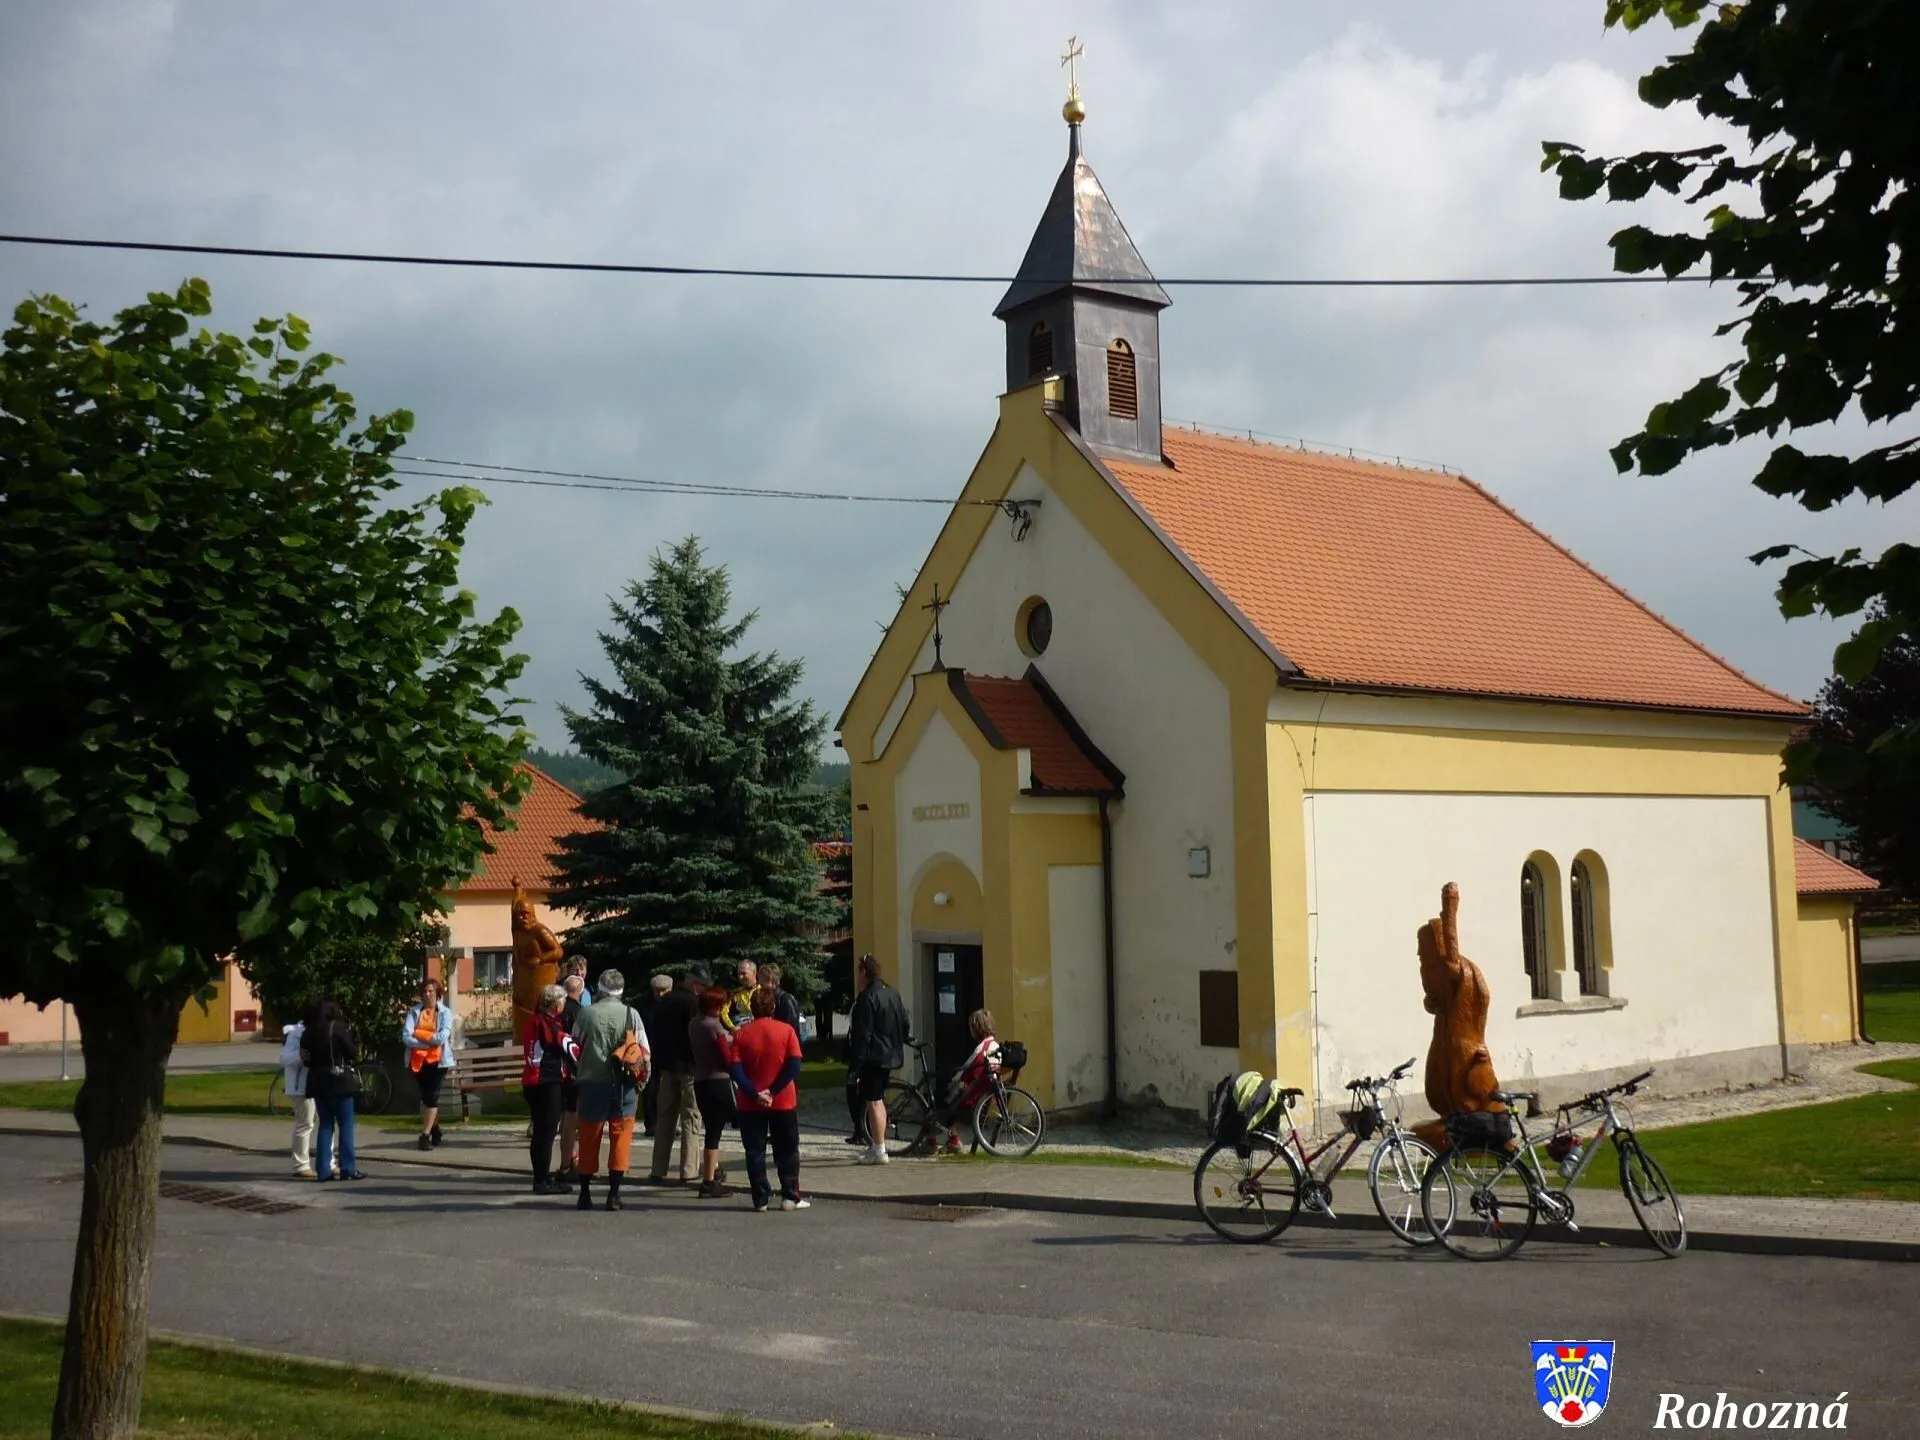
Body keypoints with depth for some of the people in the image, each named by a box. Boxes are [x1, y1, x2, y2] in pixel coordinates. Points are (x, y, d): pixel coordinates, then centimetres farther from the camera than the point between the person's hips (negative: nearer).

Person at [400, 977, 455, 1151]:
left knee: (431, 1097, -9)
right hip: (418, 1060, 3)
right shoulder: (414, 1012, 2)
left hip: (437, 1060, -3)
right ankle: (434, 1130, 27)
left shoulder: (445, 1012, -1)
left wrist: (419, 1034, -10)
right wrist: (429, 1042, -17)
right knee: (425, 1097, 13)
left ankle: (425, 1135, -8)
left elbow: (442, 1037, -14)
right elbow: (406, 1037, -10)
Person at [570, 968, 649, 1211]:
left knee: (589, 1139, 11)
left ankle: (585, 1193, 16)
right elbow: (644, 1052, -1)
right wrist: (640, 1081, 11)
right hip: (624, 1084, 0)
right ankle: (613, 1194, 0)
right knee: (621, 1137, 5)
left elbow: (575, 1046, 5)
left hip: (592, 1083, 0)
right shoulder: (631, 1014, -2)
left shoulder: (587, 1013, -4)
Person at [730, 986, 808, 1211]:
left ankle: (761, 1199, 6)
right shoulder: (786, 1031, -4)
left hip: (751, 1104, 0)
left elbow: (736, 1070, -10)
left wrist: (754, 1094, -12)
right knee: (787, 1151, 10)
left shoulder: (741, 1034, -3)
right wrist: (773, 1091, -12)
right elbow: (794, 1065, -12)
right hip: (784, 1102, 0)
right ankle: (790, 1197, 8)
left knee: (755, 1152, 7)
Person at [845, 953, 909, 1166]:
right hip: (890, 1056, 9)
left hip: (872, 1058, -9)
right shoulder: (893, 994, 12)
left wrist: (856, 1065, -17)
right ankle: (877, 1145, 28)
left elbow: (862, 1035, -19)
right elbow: (905, 1026, 17)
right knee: (879, 1100, 19)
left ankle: (879, 1151, -5)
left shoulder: (866, 998, -16)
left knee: (873, 1102, -5)